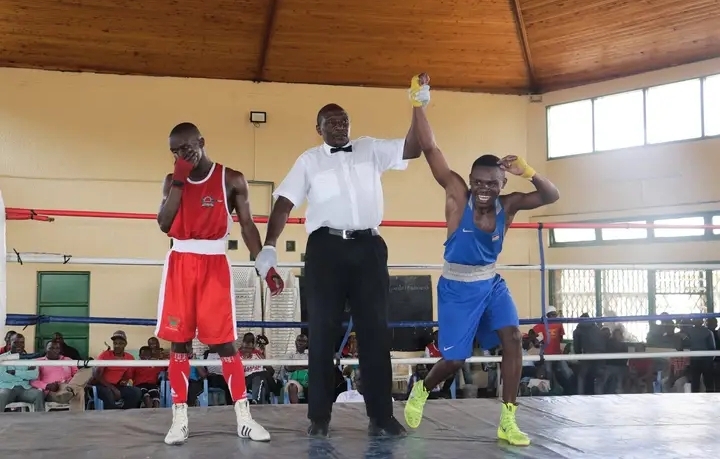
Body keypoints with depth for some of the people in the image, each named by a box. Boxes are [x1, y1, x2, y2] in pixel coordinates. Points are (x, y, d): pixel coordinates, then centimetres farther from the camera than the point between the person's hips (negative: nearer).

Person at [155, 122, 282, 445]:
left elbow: (247, 225, 1)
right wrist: (179, 180, -8)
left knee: (224, 341, -3)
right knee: (178, 340, 1)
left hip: (214, 264, -2)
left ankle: (243, 417, 3)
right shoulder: (172, 181, 8)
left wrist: (266, 267, -6)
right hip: (180, 264, 2)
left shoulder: (231, 180, 1)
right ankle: (180, 418, 7)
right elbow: (164, 225, -4)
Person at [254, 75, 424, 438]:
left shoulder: (370, 149, 15)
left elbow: (412, 149, 5)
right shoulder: (309, 160, 11)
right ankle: (319, 417, 5)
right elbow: (284, 202, 5)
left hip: (368, 247, 1)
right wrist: (269, 245, -6)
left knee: (374, 329, 1)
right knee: (323, 330, 0)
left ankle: (381, 416, 6)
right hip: (326, 247, -1)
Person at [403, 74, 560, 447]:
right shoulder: (457, 195, -17)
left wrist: (528, 172, -30)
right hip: (456, 287, -4)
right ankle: (421, 391, 33)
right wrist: (418, 104, -28)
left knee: (513, 339, -14)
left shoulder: (508, 205, -8)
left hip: (491, 283, 4)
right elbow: (430, 150, -22)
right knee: (455, 359, 0)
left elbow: (551, 196, -14)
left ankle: (507, 421, -5)